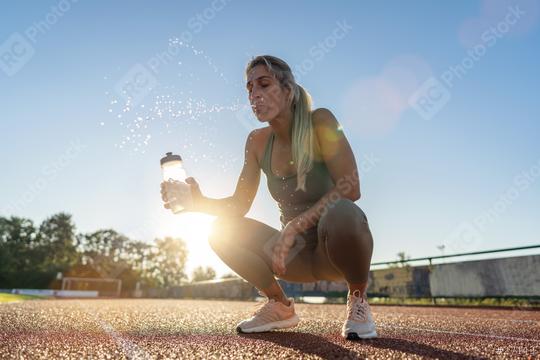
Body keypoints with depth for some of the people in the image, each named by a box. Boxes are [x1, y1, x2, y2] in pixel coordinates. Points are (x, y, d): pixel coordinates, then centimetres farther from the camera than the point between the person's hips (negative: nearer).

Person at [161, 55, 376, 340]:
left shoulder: (319, 122, -15)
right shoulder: (258, 141, -2)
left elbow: (350, 188, -24)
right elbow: (239, 205, -2)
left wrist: (295, 225, -32)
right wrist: (200, 201, -21)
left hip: (337, 244, -4)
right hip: (296, 255, 5)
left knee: (340, 213, -37)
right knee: (222, 230, -12)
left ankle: (358, 299, -6)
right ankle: (280, 306, 7)